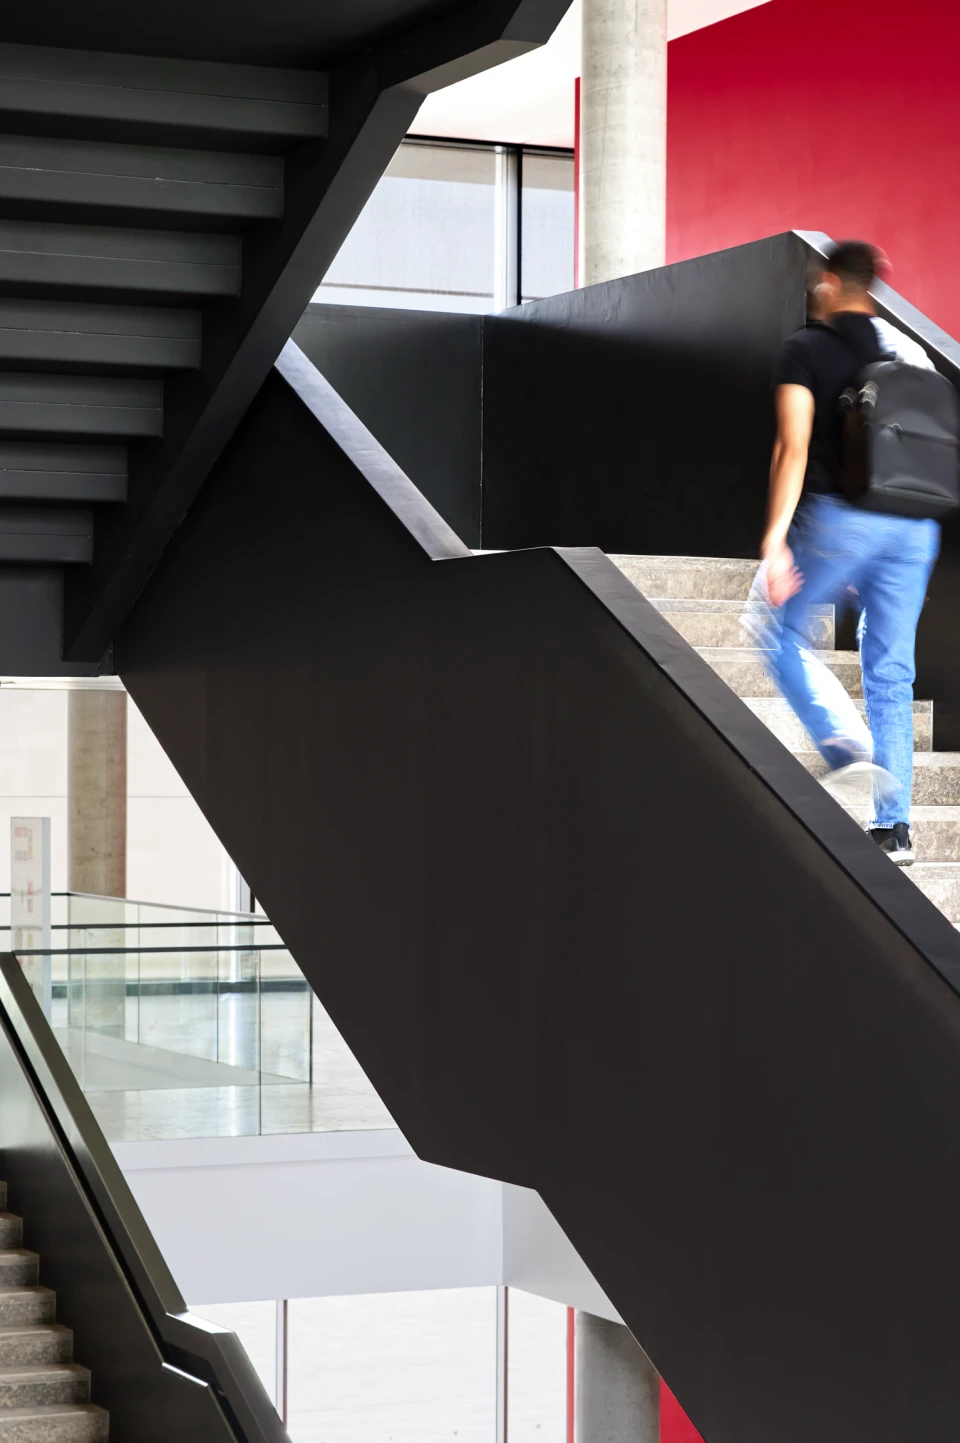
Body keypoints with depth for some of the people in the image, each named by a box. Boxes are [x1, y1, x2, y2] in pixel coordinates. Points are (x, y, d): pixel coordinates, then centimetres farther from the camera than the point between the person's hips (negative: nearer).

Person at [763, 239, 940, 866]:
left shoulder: (807, 349, 0)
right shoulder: (909, 350, 15)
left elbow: (794, 448, -9)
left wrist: (776, 538, -11)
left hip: (841, 514, -4)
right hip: (915, 525, 5)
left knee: (788, 636, 15)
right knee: (891, 672, 8)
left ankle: (848, 747, -9)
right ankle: (895, 826, 4)